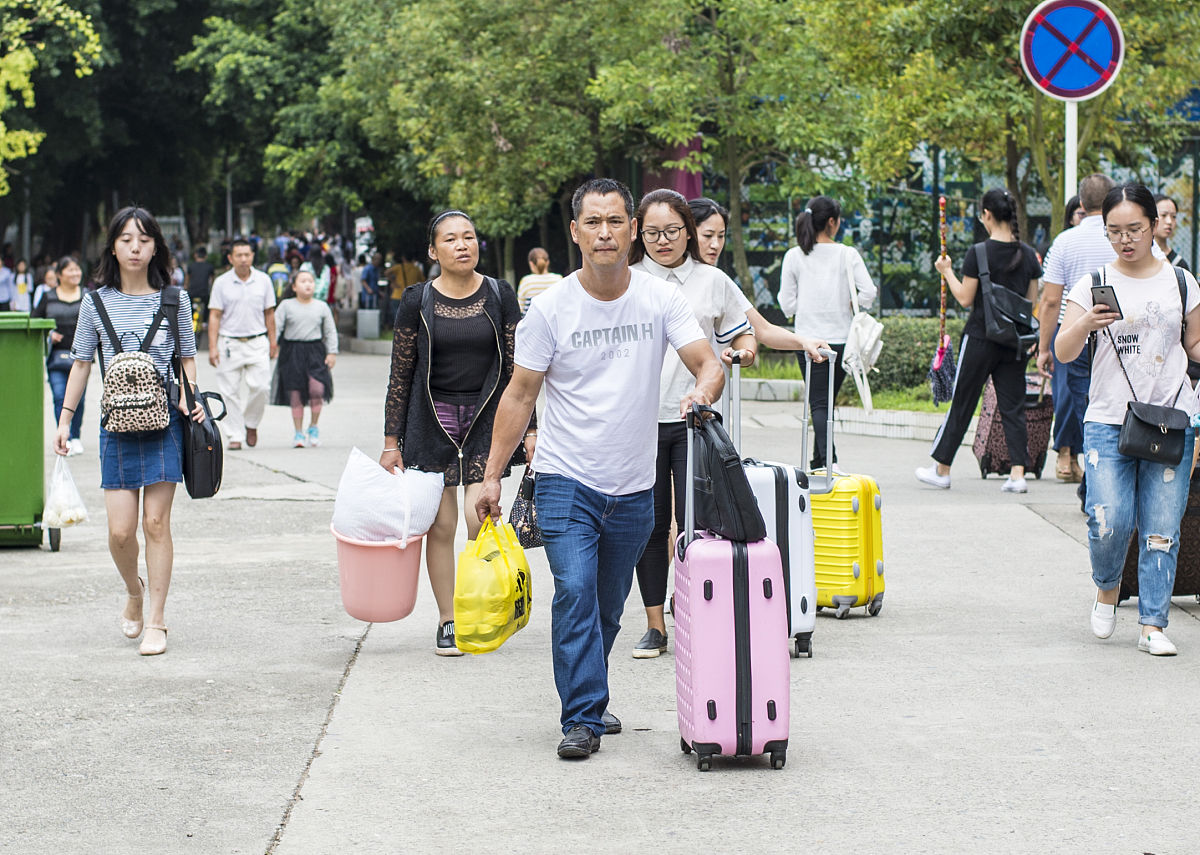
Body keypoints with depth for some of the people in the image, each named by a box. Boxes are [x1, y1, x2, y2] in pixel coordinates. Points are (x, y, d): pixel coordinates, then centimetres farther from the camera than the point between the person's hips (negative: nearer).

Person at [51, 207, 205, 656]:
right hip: (117, 424, 1)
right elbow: (81, 363, 10)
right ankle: (134, 591, 28)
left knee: (156, 522, -3)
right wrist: (65, 418, 6)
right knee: (120, 530, -3)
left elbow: (187, 358, 11)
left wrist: (190, 398, -6)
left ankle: (156, 620, 6)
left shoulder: (174, 299, 4)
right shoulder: (96, 302, 5)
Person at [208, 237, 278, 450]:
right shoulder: (221, 283, 1)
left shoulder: (263, 280, 5)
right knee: (230, 391, -1)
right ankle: (235, 435, 8)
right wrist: (213, 347, -5)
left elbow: (269, 313, 12)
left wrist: (272, 342, 9)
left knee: (260, 386, -10)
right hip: (230, 343, -1)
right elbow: (214, 315, 1)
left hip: (257, 342, 1)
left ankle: (251, 423, 15)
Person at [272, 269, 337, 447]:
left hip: (315, 351, 1)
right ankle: (298, 433, 10)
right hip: (292, 352, -1)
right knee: (295, 394, 0)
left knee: (317, 389, -15)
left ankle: (313, 426, 5)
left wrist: (332, 352, 5)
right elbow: (275, 327, 2)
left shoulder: (322, 307, 9)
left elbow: (330, 332, 12)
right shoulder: (286, 306, 3)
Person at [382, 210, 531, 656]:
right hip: (432, 419, 0)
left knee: (480, 516, -9)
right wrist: (391, 441, 2)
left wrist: (530, 429, 0)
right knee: (440, 524, 0)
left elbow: (518, 368, 4)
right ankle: (447, 621, 11)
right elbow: (401, 373, 3)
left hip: (487, 417, 0)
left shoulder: (500, 296, 2)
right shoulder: (417, 301, 0)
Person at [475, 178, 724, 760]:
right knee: (575, 592, -17)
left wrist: (703, 391, -31)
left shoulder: (661, 300, -1)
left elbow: (708, 364, -7)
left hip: (633, 488, 3)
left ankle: (586, 699, 32)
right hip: (566, 481, -2)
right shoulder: (550, 308, -5)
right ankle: (581, 717, -12)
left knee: (608, 608, 13)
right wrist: (492, 476, -3)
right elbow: (520, 394, 0)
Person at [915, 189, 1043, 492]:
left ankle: (941, 469, 16)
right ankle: (1018, 473, -2)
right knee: (1013, 405, 6)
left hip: (980, 338, -4)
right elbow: (1032, 301, 7)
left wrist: (947, 271, 2)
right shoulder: (1028, 254, 1)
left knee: (962, 404, 7)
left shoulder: (978, 253, -13)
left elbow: (965, 298, -10)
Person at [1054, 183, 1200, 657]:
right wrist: (1086, 324, -21)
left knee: (1161, 528, -2)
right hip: (1108, 422, -1)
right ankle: (1107, 587, 19)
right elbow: (1063, 352, -2)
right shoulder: (1093, 284, 4)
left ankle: (1152, 625, 6)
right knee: (1109, 521, -11)